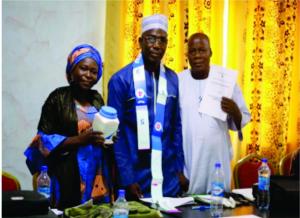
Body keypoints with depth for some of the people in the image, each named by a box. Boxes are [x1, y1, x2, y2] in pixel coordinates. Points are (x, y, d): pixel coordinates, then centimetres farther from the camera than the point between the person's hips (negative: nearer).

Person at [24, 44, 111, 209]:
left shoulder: (97, 99, 12)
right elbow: (43, 140, -8)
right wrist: (79, 140, -18)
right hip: (68, 177, -5)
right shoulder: (58, 98, -4)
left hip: (98, 174, 5)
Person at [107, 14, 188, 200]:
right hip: (137, 179, -4)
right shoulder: (121, 80, -8)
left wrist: (180, 169, 8)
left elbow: (177, 126, 12)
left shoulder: (172, 79, 6)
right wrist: (127, 179, -10)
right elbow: (116, 134, -7)